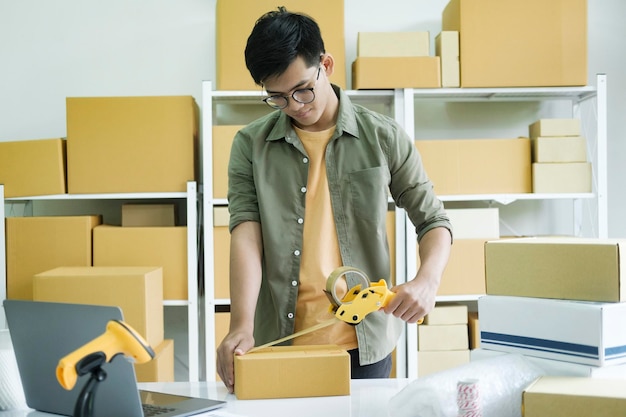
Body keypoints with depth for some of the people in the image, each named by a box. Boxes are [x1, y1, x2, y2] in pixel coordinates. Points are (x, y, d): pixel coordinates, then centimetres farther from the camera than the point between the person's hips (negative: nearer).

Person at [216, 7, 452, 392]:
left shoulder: (383, 137, 0)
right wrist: (242, 325, -22)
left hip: (363, 339, 0)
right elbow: (246, 233, -8)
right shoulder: (250, 145, 1)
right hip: (278, 339, 1)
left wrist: (428, 281, -16)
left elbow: (433, 220, 4)